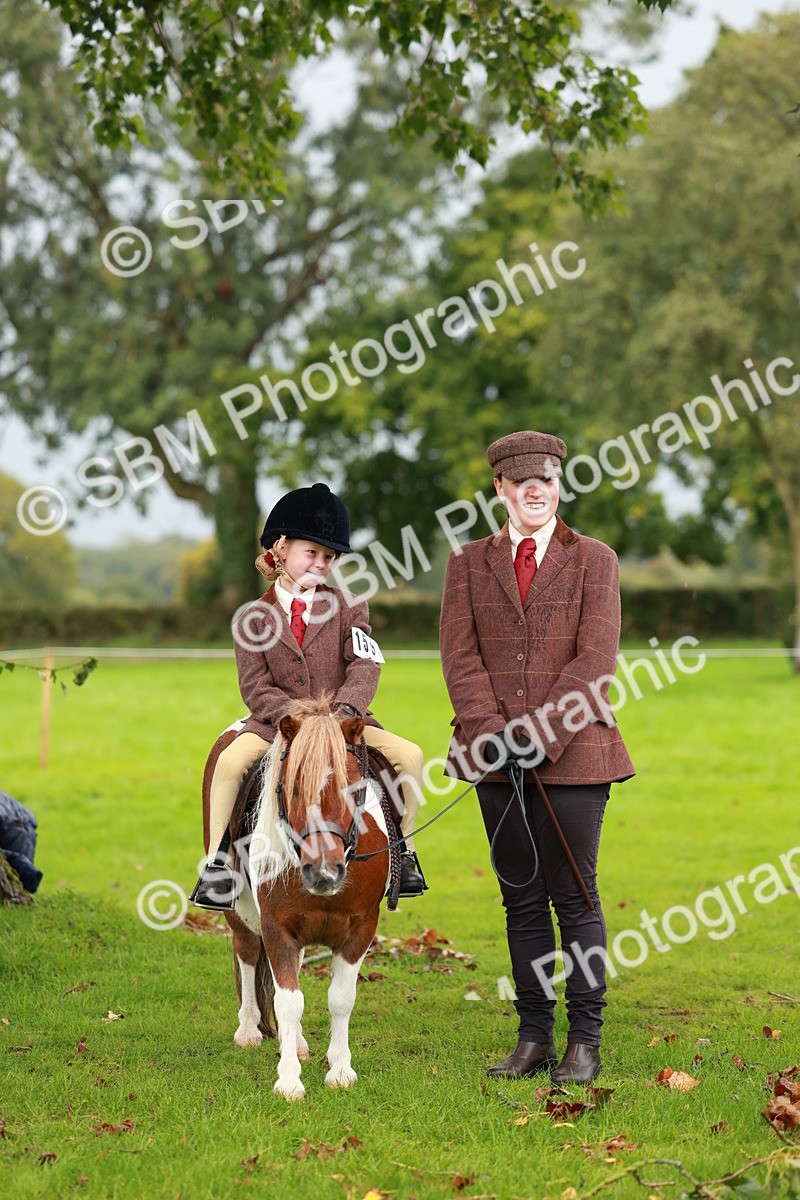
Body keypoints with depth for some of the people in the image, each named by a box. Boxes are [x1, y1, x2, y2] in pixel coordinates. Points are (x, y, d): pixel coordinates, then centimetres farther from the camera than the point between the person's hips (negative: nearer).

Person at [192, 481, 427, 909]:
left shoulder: (348, 607, 7)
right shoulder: (255, 619, 4)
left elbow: (365, 665, -5)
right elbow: (255, 686, -3)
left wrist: (344, 707, -25)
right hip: (276, 722, -1)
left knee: (409, 754, -20)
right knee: (231, 759, -31)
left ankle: (404, 852, -3)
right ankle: (216, 864, -21)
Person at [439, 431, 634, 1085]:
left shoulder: (594, 560, 4)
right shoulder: (468, 563, 10)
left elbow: (596, 659, -5)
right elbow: (460, 656, 2)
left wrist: (540, 734, -13)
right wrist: (494, 734, -11)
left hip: (572, 753, -2)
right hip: (497, 759, 3)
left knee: (575, 897, -1)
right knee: (521, 900, 7)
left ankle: (585, 1043, 6)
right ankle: (534, 1039, 13)